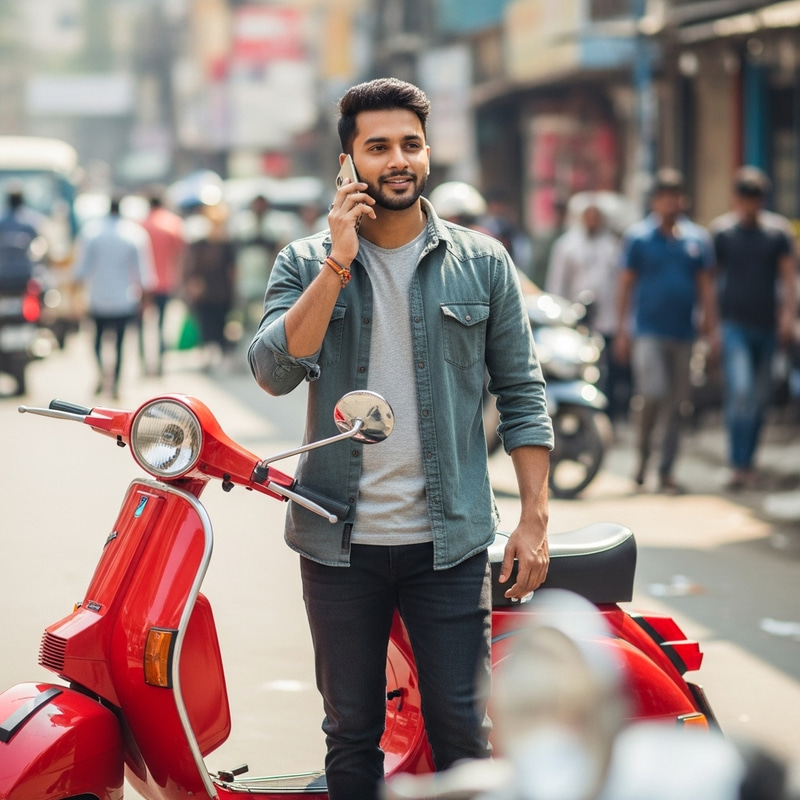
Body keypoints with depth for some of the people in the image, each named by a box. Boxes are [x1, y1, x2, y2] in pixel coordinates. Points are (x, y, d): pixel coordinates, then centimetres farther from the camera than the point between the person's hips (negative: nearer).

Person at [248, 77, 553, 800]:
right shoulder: (307, 264, 3)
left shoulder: (483, 263, 4)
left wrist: (535, 518, -1)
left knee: (465, 734, 0)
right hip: (341, 543, 1)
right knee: (352, 735, 10)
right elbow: (275, 371, -13)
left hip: (451, 542, 0)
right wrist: (340, 263, -17)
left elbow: (523, 394, 6)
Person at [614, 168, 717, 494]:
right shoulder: (637, 236, 1)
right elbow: (626, 284, 3)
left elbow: (706, 287, 11)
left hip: (683, 333, 3)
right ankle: (643, 453, 8)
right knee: (652, 395, -17)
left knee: (676, 405, 5)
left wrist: (711, 330, 5)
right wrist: (622, 331, -1)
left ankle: (666, 470, 13)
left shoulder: (698, 238, 8)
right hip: (647, 331, -3)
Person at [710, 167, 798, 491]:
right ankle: (739, 465, -20)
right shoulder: (721, 231, 3)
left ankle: (748, 463, 22)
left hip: (768, 326, 3)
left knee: (759, 398, 9)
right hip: (734, 324, -3)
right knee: (739, 390, -18)